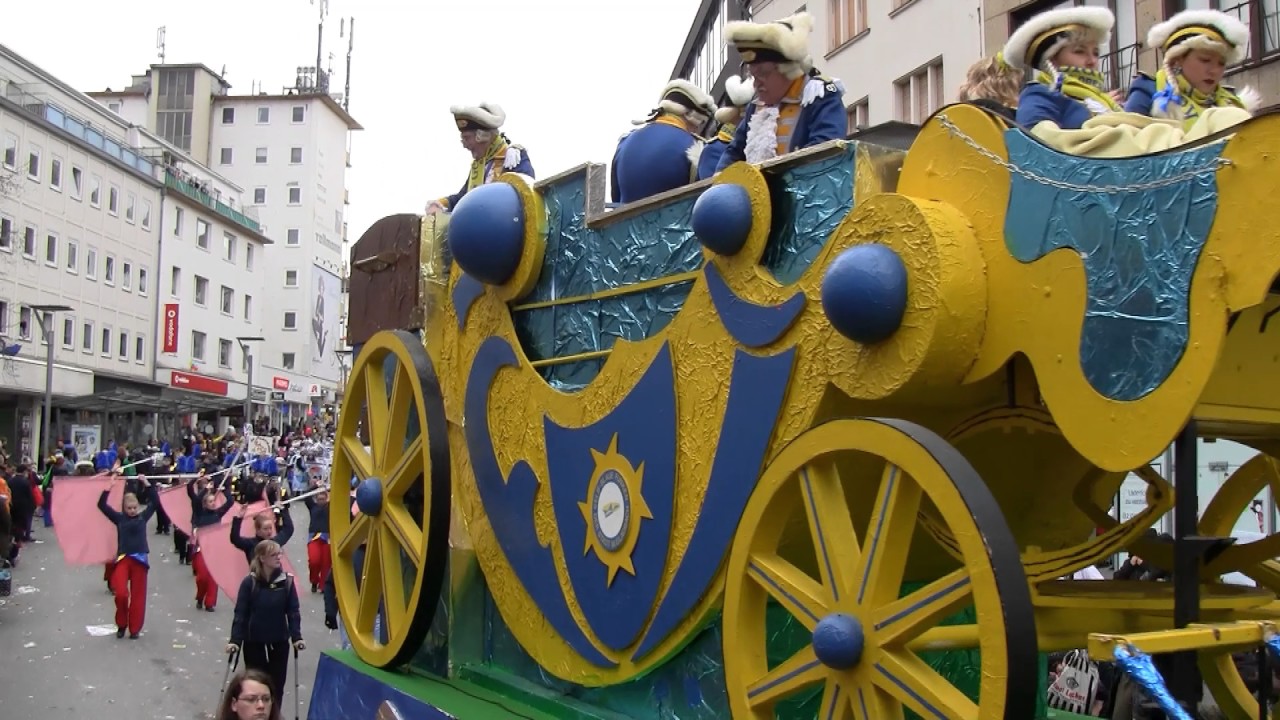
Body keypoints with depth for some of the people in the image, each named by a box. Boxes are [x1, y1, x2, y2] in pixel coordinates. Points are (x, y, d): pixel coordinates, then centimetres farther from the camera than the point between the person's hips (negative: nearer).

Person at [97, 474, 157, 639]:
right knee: (121, 593, -14)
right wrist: (110, 486, -9)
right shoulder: (119, 518, 4)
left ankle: (135, 628, 16)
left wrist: (146, 484, -4)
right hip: (123, 558, -1)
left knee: (138, 596, 4)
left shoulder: (143, 517, 5)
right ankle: (121, 624, 10)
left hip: (139, 559, 1)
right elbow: (101, 504, -3)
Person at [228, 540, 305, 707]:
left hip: (279, 640, 2)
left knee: (277, 683, 6)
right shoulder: (249, 582, -12)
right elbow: (240, 613, -10)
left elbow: (293, 611, -4)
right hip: (253, 640, -2)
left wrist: (296, 637, -12)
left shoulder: (287, 581, -7)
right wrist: (235, 640, -16)